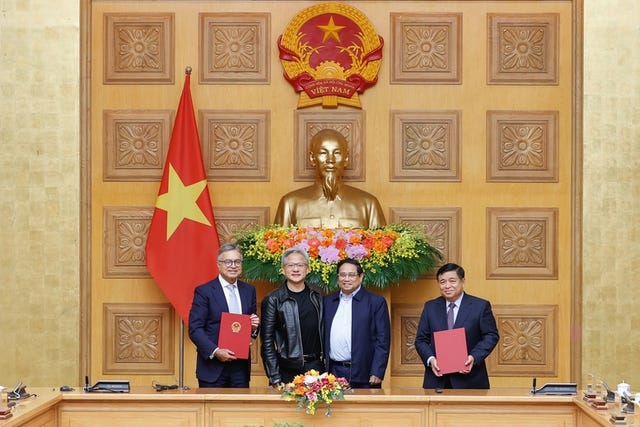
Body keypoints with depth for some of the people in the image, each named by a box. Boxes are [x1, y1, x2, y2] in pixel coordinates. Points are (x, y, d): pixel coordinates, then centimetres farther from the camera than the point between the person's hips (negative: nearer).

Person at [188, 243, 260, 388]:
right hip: (213, 368, -4)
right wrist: (215, 351, -18)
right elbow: (194, 329, -8)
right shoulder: (203, 291, -3)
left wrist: (254, 327, -5)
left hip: (241, 367, 4)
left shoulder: (249, 290, 12)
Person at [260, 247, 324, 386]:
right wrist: (274, 378, -9)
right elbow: (267, 341, -5)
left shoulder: (317, 297, 10)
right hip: (288, 370, -3)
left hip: (316, 366, 4)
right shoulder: (273, 300, -3)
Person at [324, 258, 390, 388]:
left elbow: (383, 340, -3)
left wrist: (377, 373, -10)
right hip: (333, 372, 3)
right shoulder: (328, 301, 13)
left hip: (363, 376, -3)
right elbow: (323, 337, 14)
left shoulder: (376, 302, 1)